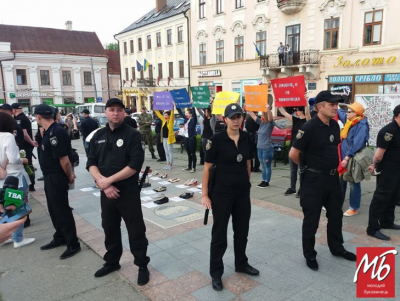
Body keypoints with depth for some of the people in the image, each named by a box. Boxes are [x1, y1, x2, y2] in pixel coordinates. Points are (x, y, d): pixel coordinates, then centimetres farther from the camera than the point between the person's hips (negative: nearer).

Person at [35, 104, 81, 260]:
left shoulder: (56, 133, -24)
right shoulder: (50, 131, 8)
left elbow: (64, 159, -25)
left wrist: (69, 176, -10)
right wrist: (70, 174, 11)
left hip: (57, 177, -10)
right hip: (50, 177, 10)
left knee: (62, 210, -1)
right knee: (54, 209, 19)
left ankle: (73, 244, 10)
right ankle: (60, 238, 35)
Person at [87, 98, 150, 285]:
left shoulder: (133, 135, -8)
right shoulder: (99, 136, 8)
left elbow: (135, 165, -17)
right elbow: (91, 163, 5)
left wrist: (109, 180, -18)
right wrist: (101, 182, -12)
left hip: (129, 192, -5)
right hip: (106, 192, 5)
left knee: (135, 231, 3)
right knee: (110, 229, 18)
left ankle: (142, 266, 20)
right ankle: (112, 262, 38)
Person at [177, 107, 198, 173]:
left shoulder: (193, 120, -10)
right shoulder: (186, 119, 9)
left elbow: (194, 113, -26)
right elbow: (181, 113, 17)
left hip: (192, 138, -7)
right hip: (186, 138, 7)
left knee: (193, 154, 0)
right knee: (189, 153, 15)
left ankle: (194, 168, 7)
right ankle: (189, 167, 25)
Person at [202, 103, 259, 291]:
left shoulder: (247, 138, 0)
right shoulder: (216, 140, -15)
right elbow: (207, 168, -12)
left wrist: (247, 184, 15)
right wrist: (204, 194, -13)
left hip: (243, 192, 5)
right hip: (221, 192, -5)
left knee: (242, 230, 18)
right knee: (219, 233, 7)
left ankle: (241, 264, 40)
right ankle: (216, 272, 24)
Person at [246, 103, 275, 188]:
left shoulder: (270, 124, -10)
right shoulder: (261, 123, 7)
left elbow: (270, 117, -29)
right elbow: (253, 115, 8)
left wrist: (268, 109, -44)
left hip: (267, 149, -7)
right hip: (259, 148, 7)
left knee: (267, 166, 4)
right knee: (263, 166, 14)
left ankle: (267, 182, 12)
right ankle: (263, 181, 23)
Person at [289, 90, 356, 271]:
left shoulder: (335, 125, 4)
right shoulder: (309, 127, -20)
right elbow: (293, 154, -18)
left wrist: (334, 166, 15)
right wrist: (307, 166, -3)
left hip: (333, 177, 8)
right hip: (314, 179, -7)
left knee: (336, 215, 20)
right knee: (311, 219, 6)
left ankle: (337, 248, 39)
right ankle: (309, 255, 22)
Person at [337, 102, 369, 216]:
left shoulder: (362, 126, -17)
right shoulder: (349, 121, 6)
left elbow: (357, 144, -25)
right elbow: (340, 112, 24)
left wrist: (347, 158, -26)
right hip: (344, 158, 8)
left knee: (354, 184, 4)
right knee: (340, 182, 15)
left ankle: (354, 208, 16)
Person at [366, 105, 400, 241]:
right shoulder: (389, 130, -19)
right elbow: (379, 153, -18)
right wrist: (374, 166, -7)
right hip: (387, 171, -9)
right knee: (381, 198, -4)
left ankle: (387, 222, 33)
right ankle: (373, 228, 2)